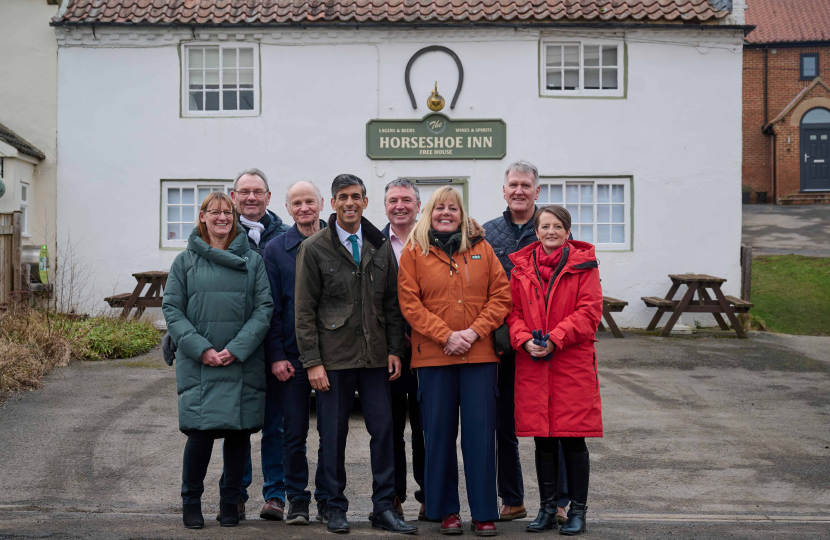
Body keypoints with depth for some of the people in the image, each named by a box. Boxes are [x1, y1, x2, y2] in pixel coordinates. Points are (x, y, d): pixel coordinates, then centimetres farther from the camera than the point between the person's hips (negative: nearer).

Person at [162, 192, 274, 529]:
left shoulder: (252, 260, 7)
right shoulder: (185, 261, 7)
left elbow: (264, 308, 1)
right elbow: (172, 309, 2)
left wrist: (236, 349, -11)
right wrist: (201, 349, -11)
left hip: (243, 363, 1)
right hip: (198, 364, -1)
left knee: (239, 432, 4)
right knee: (201, 432, -7)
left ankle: (230, 502, 19)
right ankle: (191, 502, 13)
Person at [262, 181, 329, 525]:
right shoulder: (275, 249, 4)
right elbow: (271, 307, 3)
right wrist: (276, 355, -4)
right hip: (292, 356, 0)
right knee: (294, 432, 5)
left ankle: (327, 500, 18)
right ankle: (297, 500, 17)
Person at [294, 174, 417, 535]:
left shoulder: (381, 247, 9)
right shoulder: (313, 248, -1)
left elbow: (392, 304, 12)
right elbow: (304, 311, -3)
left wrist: (395, 350, 4)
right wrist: (312, 361, -8)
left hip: (375, 356, 3)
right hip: (333, 357, -3)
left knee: (383, 429, 2)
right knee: (333, 434, 4)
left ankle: (384, 508, 13)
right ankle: (336, 508, 18)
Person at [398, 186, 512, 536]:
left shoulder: (481, 248, 9)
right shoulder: (414, 251, 6)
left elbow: (501, 295, 4)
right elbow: (410, 303, -2)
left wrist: (474, 331, -9)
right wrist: (446, 336, -11)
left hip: (480, 354, 1)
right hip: (433, 356, 0)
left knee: (480, 431, 1)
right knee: (439, 432, 4)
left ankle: (484, 512, 10)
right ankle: (446, 510, 16)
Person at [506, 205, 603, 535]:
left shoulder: (583, 265, 2)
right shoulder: (522, 267, 10)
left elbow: (589, 311, -6)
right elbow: (513, 310, 9)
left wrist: (555, 339, -15)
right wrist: (525, 340, -10)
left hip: (573, 363, -3)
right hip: (532, 363, 3)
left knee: (573, 440, 1)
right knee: (543, 441, 9)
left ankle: (578, 510, 13)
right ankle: (547, 508, 21)